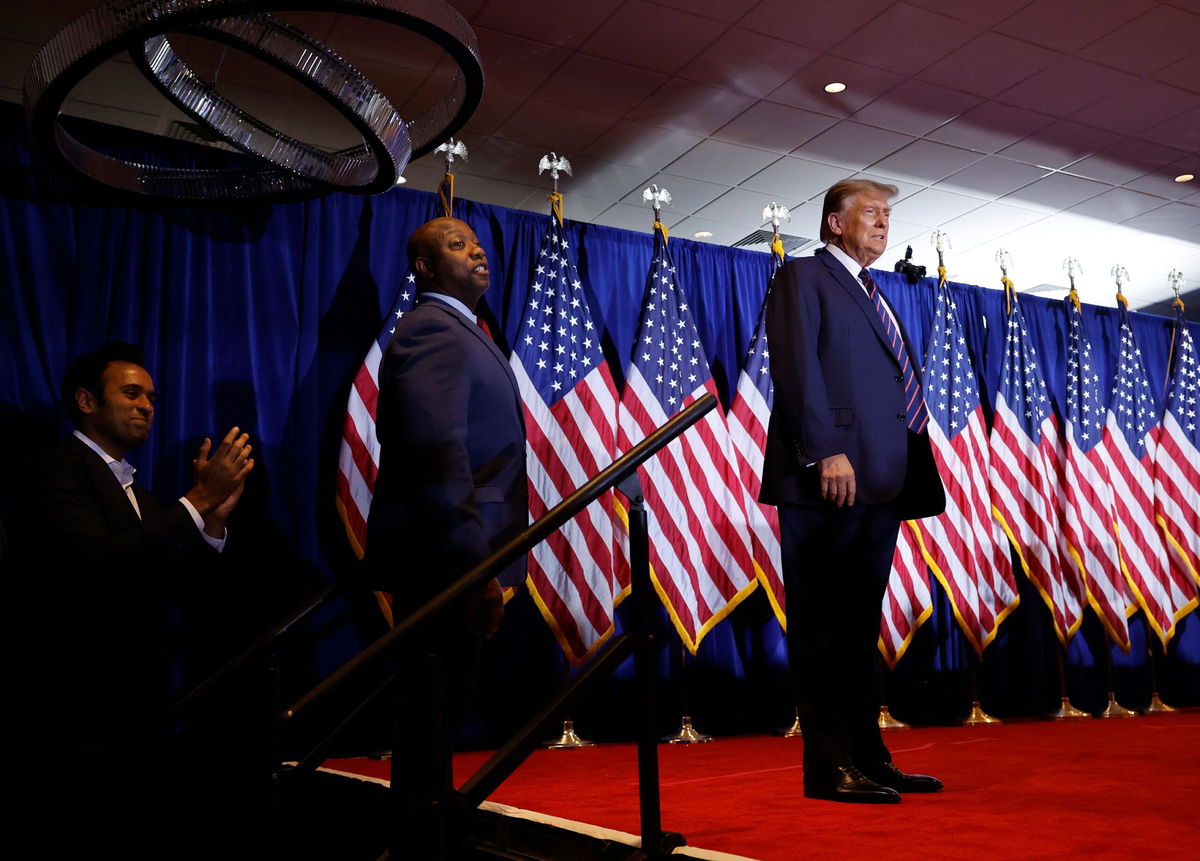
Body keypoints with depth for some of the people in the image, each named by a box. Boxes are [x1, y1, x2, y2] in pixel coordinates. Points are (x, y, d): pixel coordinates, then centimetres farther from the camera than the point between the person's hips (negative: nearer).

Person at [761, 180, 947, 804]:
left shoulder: (873, 296, 28)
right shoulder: (804, 277, 4)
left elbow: (899, 387, 24)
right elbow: (796, 366, -10)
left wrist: (912, 477, 13)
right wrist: (827, 452, -20)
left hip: (880, 482, 8)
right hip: (827, 479, -8)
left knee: (861, 626, 10)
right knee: (824, 627, -5)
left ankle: (868, 758, 16)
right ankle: (830, 768, 0)